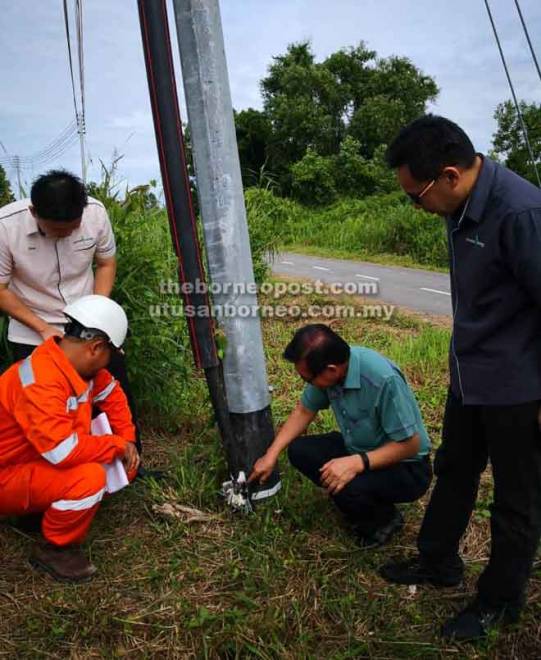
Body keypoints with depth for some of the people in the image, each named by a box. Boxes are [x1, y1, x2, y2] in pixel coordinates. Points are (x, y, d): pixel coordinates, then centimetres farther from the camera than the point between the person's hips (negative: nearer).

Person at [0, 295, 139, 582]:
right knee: (89, 477, -31)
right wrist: (118, 445, -22)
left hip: (44, 463, 9)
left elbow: (112, 396, 12)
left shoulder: (78, 362, -5)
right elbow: (64, 452, -38)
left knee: (123, 464, 0)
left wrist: (127, 441, -1)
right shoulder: (41, 381, -32)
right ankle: (54, 549, -5)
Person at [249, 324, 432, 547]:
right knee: (299, 451, -5)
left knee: (347, 488, -32)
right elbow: (304, 411, 3)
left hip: (406, 466, -7)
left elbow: (410, 444, -26)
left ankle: (385, 519, 2)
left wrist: (357, 463, -37)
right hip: (358, 448, 7)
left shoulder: (384, 379, -34)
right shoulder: (327, 365, -13)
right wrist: (271, 455, 1)